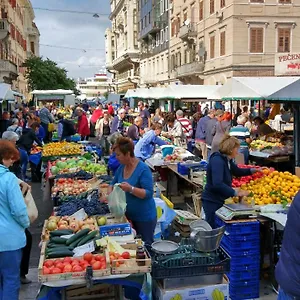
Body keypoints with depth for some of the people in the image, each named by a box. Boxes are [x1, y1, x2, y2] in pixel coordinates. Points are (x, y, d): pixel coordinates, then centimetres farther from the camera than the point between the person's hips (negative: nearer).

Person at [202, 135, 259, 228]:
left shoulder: (227, 159, 6)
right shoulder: (217, 161, -23)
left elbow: (237, 171, 26)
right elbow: (217, 184, -33)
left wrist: (253, 170, 16)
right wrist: (235, 192, -32)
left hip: (220, 200, 9)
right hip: (212, 201, -9)